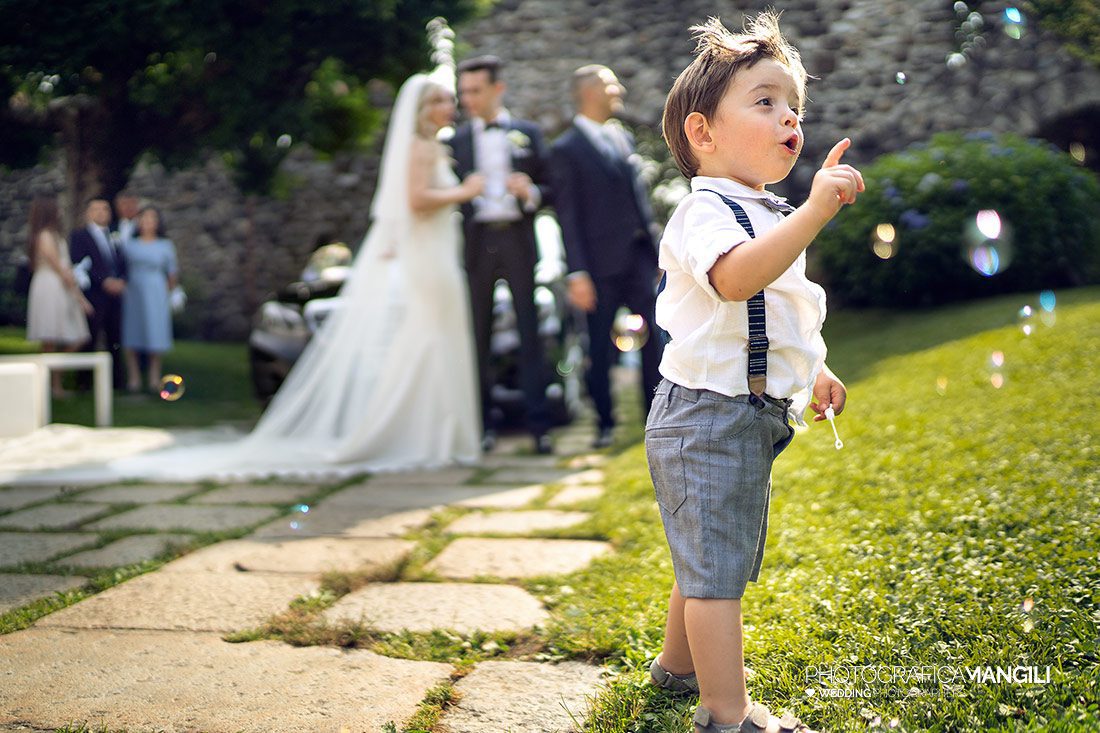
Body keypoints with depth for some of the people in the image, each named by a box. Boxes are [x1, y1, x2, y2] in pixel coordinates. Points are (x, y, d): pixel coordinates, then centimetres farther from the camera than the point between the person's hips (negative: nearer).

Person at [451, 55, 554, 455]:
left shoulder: (528, 133, 10)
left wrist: (531, 192, -12)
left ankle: (539, 426, -2)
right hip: (476, 242, 1)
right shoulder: (456, 139, 10)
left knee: (530, 335, -3)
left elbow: (549, 188, 8)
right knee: (477, 338, 2)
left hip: (518, 241, -1)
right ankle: (484, 425, 9)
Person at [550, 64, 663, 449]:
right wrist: (577, 273, -14)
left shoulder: (623, 137, 14)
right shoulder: (565, 149, -6)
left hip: (639, 255, 6)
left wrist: (655, 249, 12)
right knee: (600, 348, 4)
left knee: (654, 338, 5)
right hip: (602, 262, -5)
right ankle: (605, 425, 16)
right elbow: (567, 215, -9)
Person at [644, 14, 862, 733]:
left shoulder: (766, 215, 17)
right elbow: (736, 277, -41)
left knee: (713, 559, 22)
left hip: (750, 417, 11)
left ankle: (678, 661, 39)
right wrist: (814, 211, -47)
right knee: (716, 564, -7)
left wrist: (810, 373, 27)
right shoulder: (706, 210, -17)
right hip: (710, 415, -10)